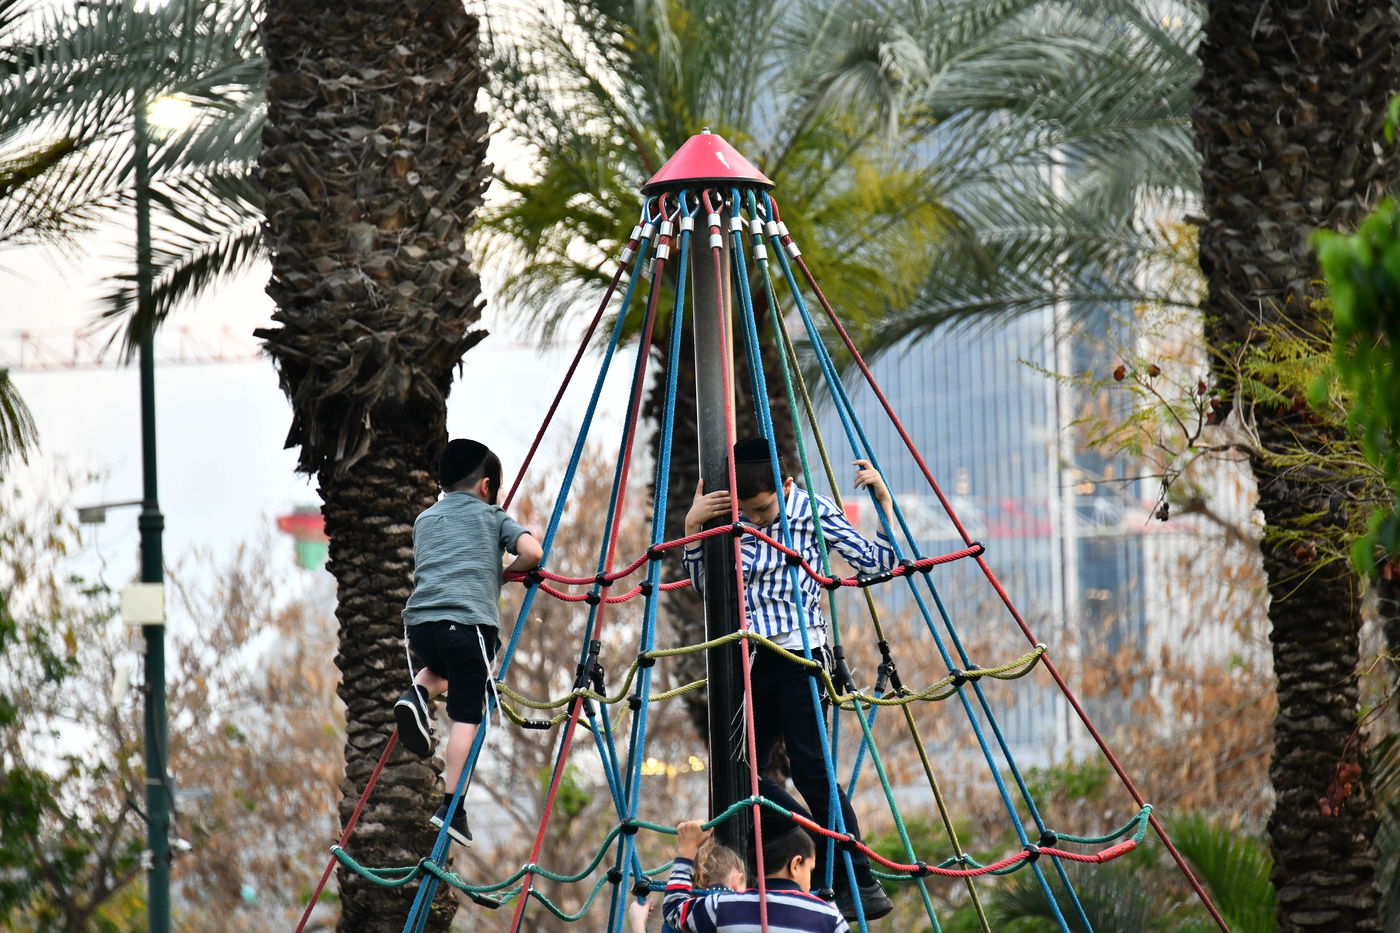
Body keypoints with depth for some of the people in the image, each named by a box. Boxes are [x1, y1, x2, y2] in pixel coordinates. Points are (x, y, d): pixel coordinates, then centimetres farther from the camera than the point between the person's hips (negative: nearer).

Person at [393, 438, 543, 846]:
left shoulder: (425, 519, 24)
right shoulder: (492, 516, 13)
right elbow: (532, 552, 0)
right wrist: (508, 570, 19)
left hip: (420, 620, 4)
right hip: (469, 621, -4)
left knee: (443, 663, 38)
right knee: (466, 716, 0)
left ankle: (417, 696, 7)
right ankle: (451, 807, -8)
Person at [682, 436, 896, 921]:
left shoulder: (815, 514, -4)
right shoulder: (733, 520, 8)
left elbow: (876, 561, -3)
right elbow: (704, 583, 11)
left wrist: (882, 498, -12)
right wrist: (692, 525, -2)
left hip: (800, 658, -6)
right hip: (755, 661, 6)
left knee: (810, 767, -14)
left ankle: (860, 886, -11)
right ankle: (822, 862, 15)